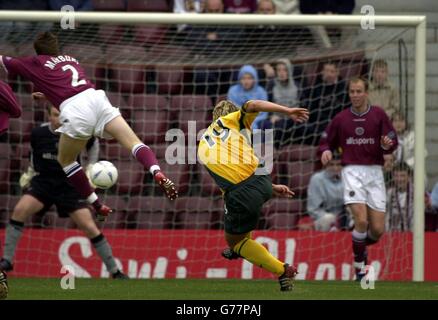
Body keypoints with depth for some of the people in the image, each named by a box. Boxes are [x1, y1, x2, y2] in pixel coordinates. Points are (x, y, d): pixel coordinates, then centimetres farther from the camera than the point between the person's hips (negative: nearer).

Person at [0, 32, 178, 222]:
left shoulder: (36, 64, 19)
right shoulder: (70, 60, 32)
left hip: (75, 111, -4)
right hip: (96, 97, 4)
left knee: (65, 161, 17)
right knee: (134, 142, -3)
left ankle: (97, 206, 14)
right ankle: (157, 173, -32)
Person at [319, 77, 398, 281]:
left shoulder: (378, 115, 3)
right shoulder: (341, 118, 7)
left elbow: (393, 143, 1)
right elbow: (326, 141, 16)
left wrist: (386, 145, -22)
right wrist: (326, 151, -7)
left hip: (374, 172, 1)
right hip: (352, 171, -1)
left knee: (377, 229, -3)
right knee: (361, 220, -20)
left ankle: (362, 246, 33)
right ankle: (359, 267, -3)